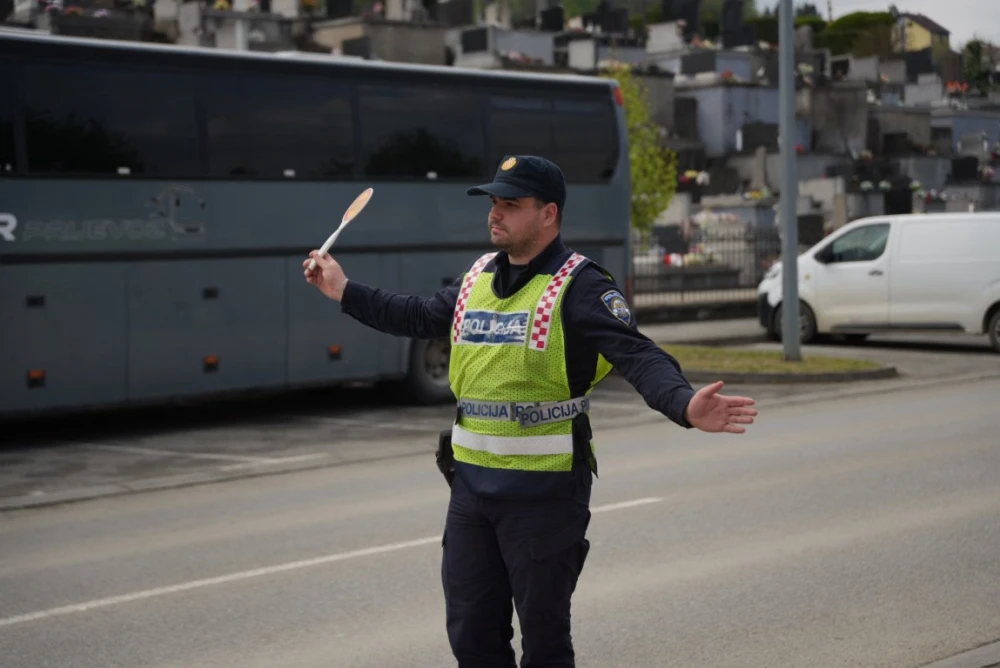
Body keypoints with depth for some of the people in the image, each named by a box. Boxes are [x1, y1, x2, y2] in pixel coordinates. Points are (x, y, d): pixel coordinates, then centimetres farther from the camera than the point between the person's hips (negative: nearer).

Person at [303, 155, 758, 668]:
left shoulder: (579, 287, -11)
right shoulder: (476, 278, 10)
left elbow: (638, 356, -24)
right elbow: (420, 318, 28)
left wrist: (685, 406, -42)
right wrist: (345, 292, 31)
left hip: (544, 490, -7)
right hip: (472, 483, 7)